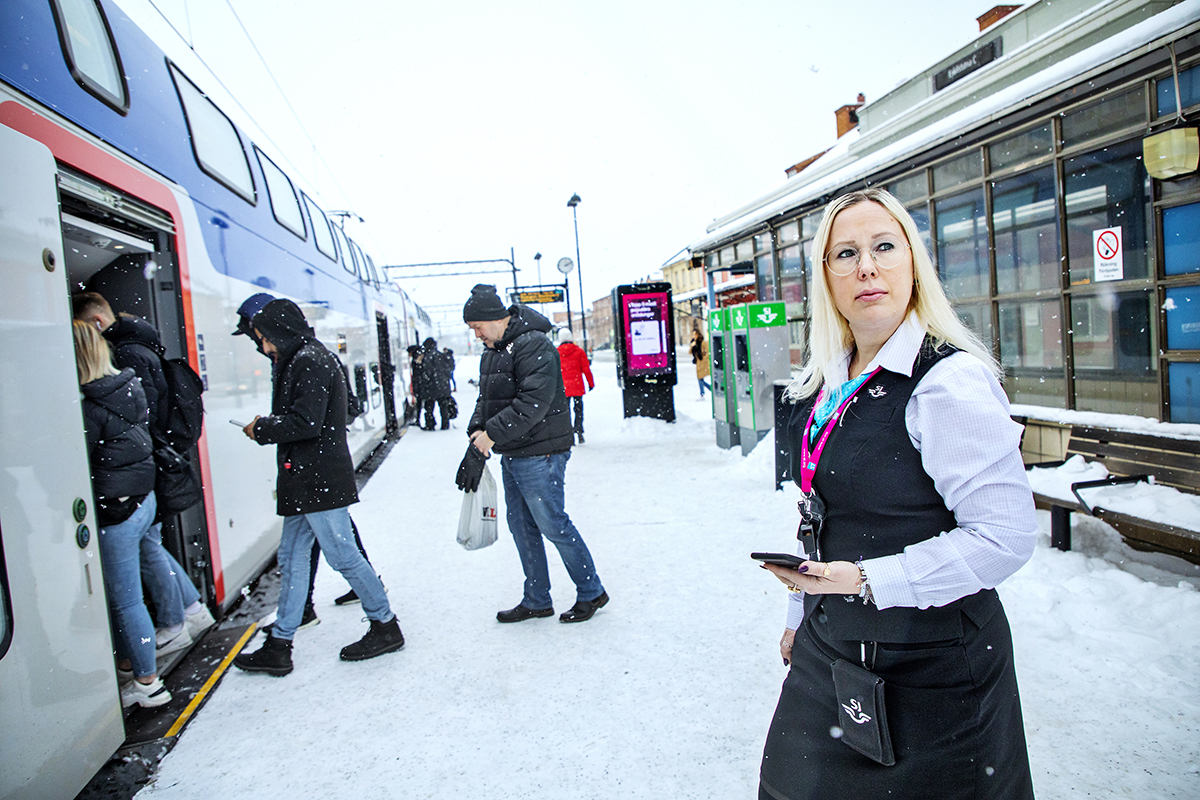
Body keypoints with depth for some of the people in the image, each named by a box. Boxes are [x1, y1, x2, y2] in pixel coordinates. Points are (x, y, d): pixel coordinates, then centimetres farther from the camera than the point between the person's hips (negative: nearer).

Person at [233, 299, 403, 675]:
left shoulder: (310, 362, -14)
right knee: (292, 557, 13)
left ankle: (386, 627, 13)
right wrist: (267, 426, 9)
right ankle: (279, 646, 21)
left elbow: (305, 423, -22)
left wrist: (261, 429, -9)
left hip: (319, 480, -11)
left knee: (342, 556, -2)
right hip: (304, 481, 11)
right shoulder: (299, 360, 19)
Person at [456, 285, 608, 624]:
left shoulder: (533, 345, -17)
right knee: (522, 528, 15)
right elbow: (486, 401, 13)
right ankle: (536, 601, 29)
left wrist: (491, 435, -23)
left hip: (540, 457, -9)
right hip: (511, 457, 10)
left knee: (554, 526, 0)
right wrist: (476, 437, -4)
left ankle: (591, 592, 19)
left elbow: (533, 403, -26)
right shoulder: (491, 351, 14)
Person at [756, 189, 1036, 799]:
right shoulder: (827, 384, 3)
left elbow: (1006, 534, -23)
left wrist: (867, 581, -24)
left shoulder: (951, 378, -20)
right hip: (832, 647, 7)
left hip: (930, 665, -7)